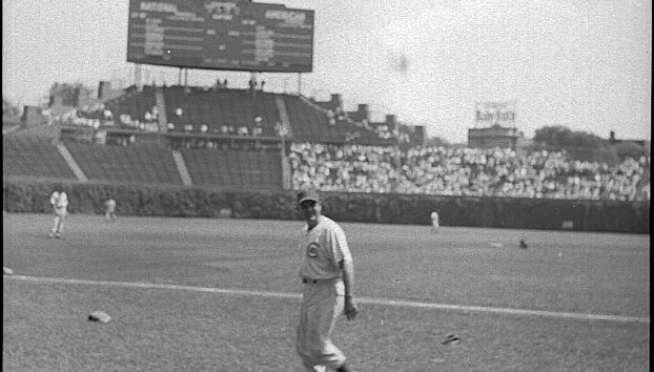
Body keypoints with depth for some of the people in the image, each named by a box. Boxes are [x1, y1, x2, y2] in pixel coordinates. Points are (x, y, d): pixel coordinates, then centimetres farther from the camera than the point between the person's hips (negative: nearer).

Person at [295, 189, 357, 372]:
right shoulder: (308, 232, 12)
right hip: (309, 291, 10)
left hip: (328, 291, -9)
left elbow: (346, 264, -23)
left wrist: (349, 298, -27)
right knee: (304, 345, 11)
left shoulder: (330, 230, -17)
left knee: (318, 344, -7)